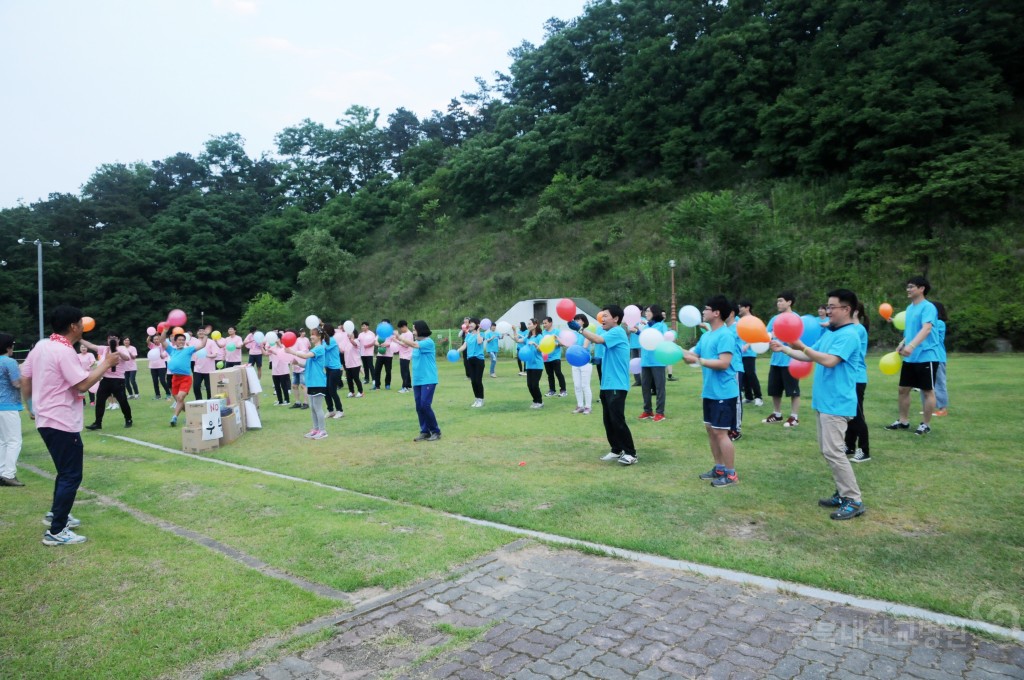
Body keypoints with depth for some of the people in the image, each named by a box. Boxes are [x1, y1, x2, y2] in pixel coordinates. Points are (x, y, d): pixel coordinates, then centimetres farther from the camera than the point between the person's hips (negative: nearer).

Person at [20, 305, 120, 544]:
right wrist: (106, 363, -14)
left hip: (46, 420, 10)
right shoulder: (64, 352, -19)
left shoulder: (41, 346, 8)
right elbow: (83, 385, -22)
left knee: (65, 470, 24)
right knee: (71, 475, -3)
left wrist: (30, 405, 28)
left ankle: (56, 513, 35)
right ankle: (56, 532, 0)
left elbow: (25, 379, 15)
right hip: (62, 423, -10)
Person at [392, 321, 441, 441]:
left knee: (425, 405, -12)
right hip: (417, 381, 7)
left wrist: (399, 337, -24)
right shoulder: (417, 343, 12)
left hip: (428, 380, -7)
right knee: (419, 407, 6)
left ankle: (436, 431, 1)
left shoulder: (428, 342, -12)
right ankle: (425, 432, 15)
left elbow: (413, 345, -24)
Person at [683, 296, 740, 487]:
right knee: (710, 429, 15)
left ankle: (731, 474, 7)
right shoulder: (706, 336, 12)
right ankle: (719, 468, 27)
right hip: (709, 391, 9)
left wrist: (697, 360, -24)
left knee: (721, 432, -4)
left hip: (724, 392, -9)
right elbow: (694, 355, 13)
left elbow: (723, 363, -25)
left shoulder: (725, 335, -17)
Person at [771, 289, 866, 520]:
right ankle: (843, 494, 23)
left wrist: (802, 346, -26)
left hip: (837, 404, -10)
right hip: (824, 402, 10)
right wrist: (784, 349, 7)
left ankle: (854, 501, -1)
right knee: (828, 450, 14)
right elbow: (809, 357, 18)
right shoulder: (829, 333, 14)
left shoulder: (849, 335, -16)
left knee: (834, 451, -9)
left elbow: (829, 361, -27)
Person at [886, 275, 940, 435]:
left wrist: (911, 346, -42)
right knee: (903, 389, 11)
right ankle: (903, 421, 22)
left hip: (926, 356, -8)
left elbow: (926, 329, -29)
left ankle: (926, 424, 13)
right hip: (910, 358, 8)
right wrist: (902, 343, 9)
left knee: (927, 391, 4)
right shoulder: (910, 308, 12)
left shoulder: (928, 307, -14)